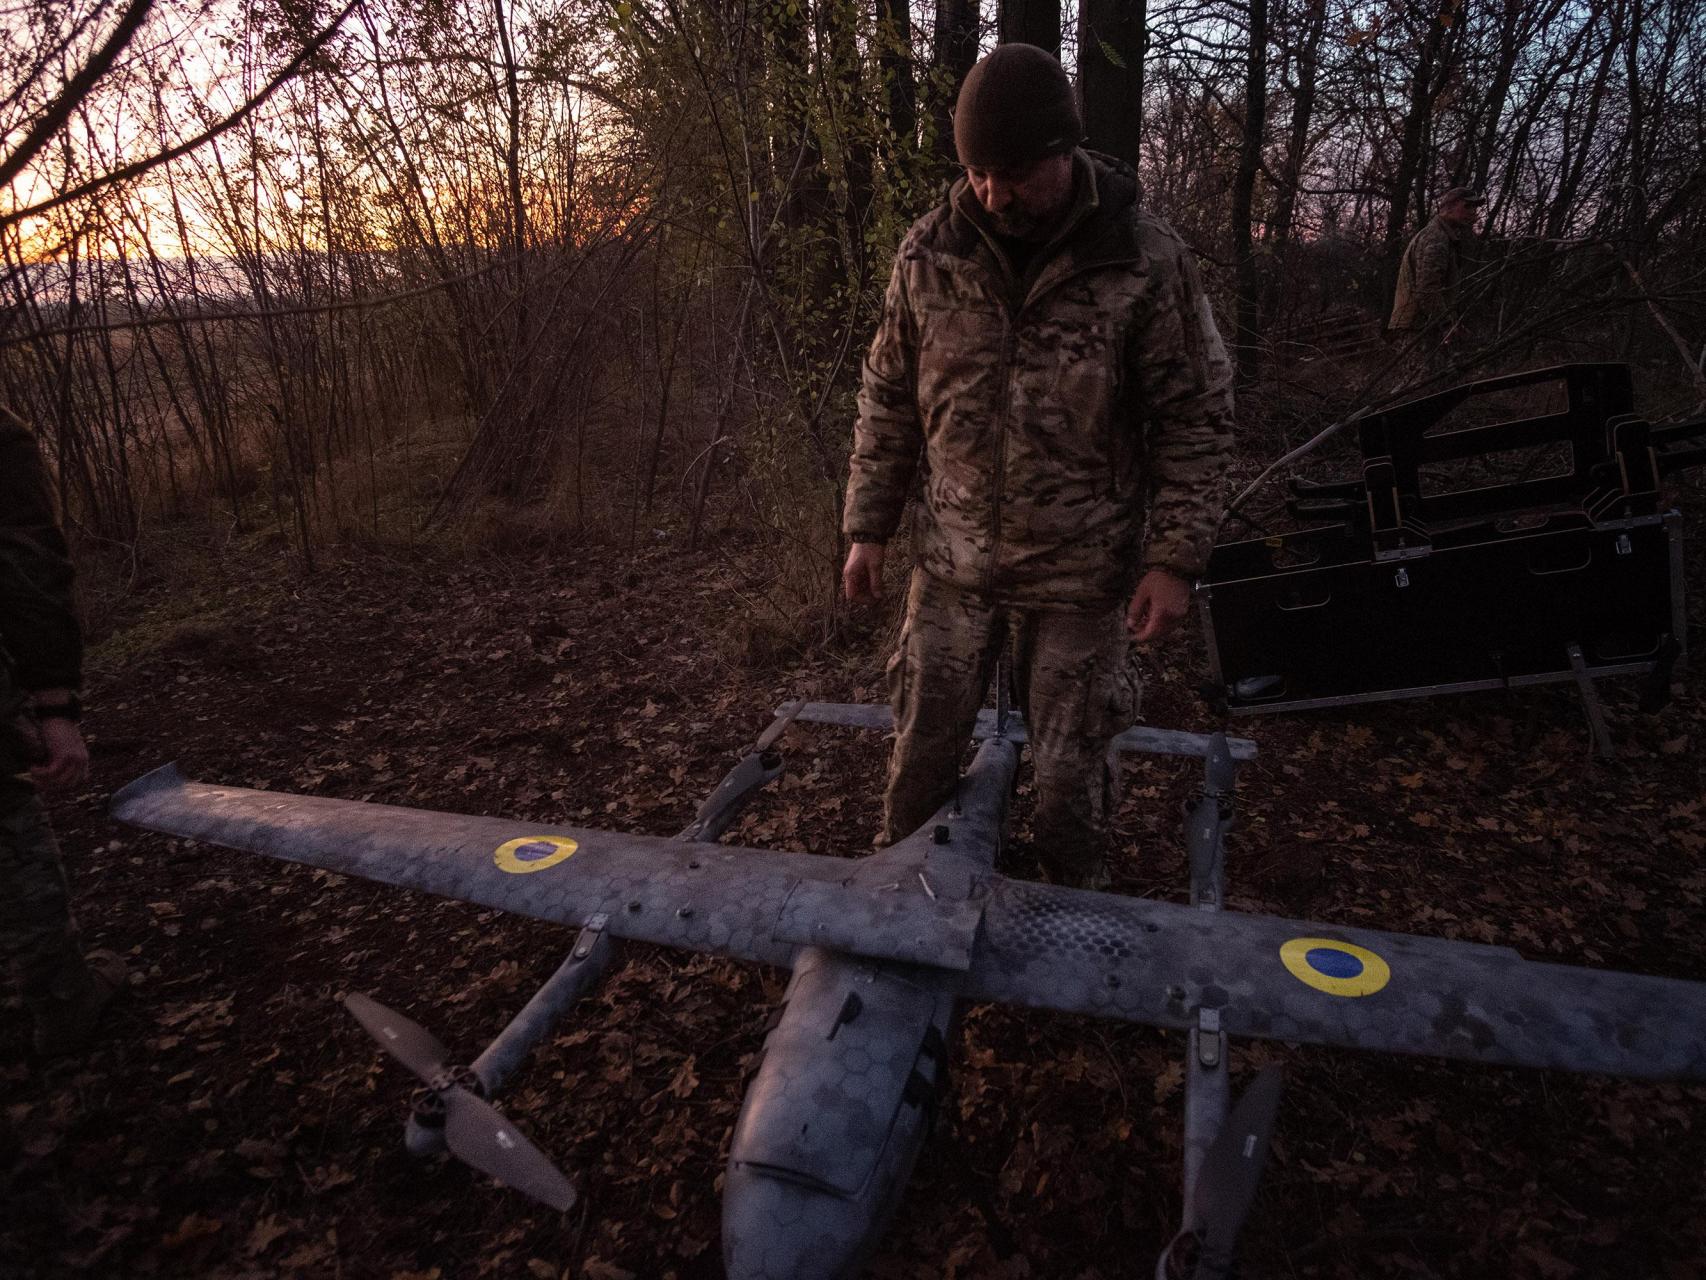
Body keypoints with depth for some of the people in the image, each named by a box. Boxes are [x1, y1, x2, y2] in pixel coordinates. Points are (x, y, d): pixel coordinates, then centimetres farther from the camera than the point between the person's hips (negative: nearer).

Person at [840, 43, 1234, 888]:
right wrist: (868, 529, 5)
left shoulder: (1147, 260, -11)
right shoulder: (929, 252, -2)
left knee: (1071, 761, 10)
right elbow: (889, 399, 5)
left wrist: (1174, 559, -10)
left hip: (1082, 572, -2)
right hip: (953, 559, 3)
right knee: (923, 738, 14)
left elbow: (1195, 419, -5)